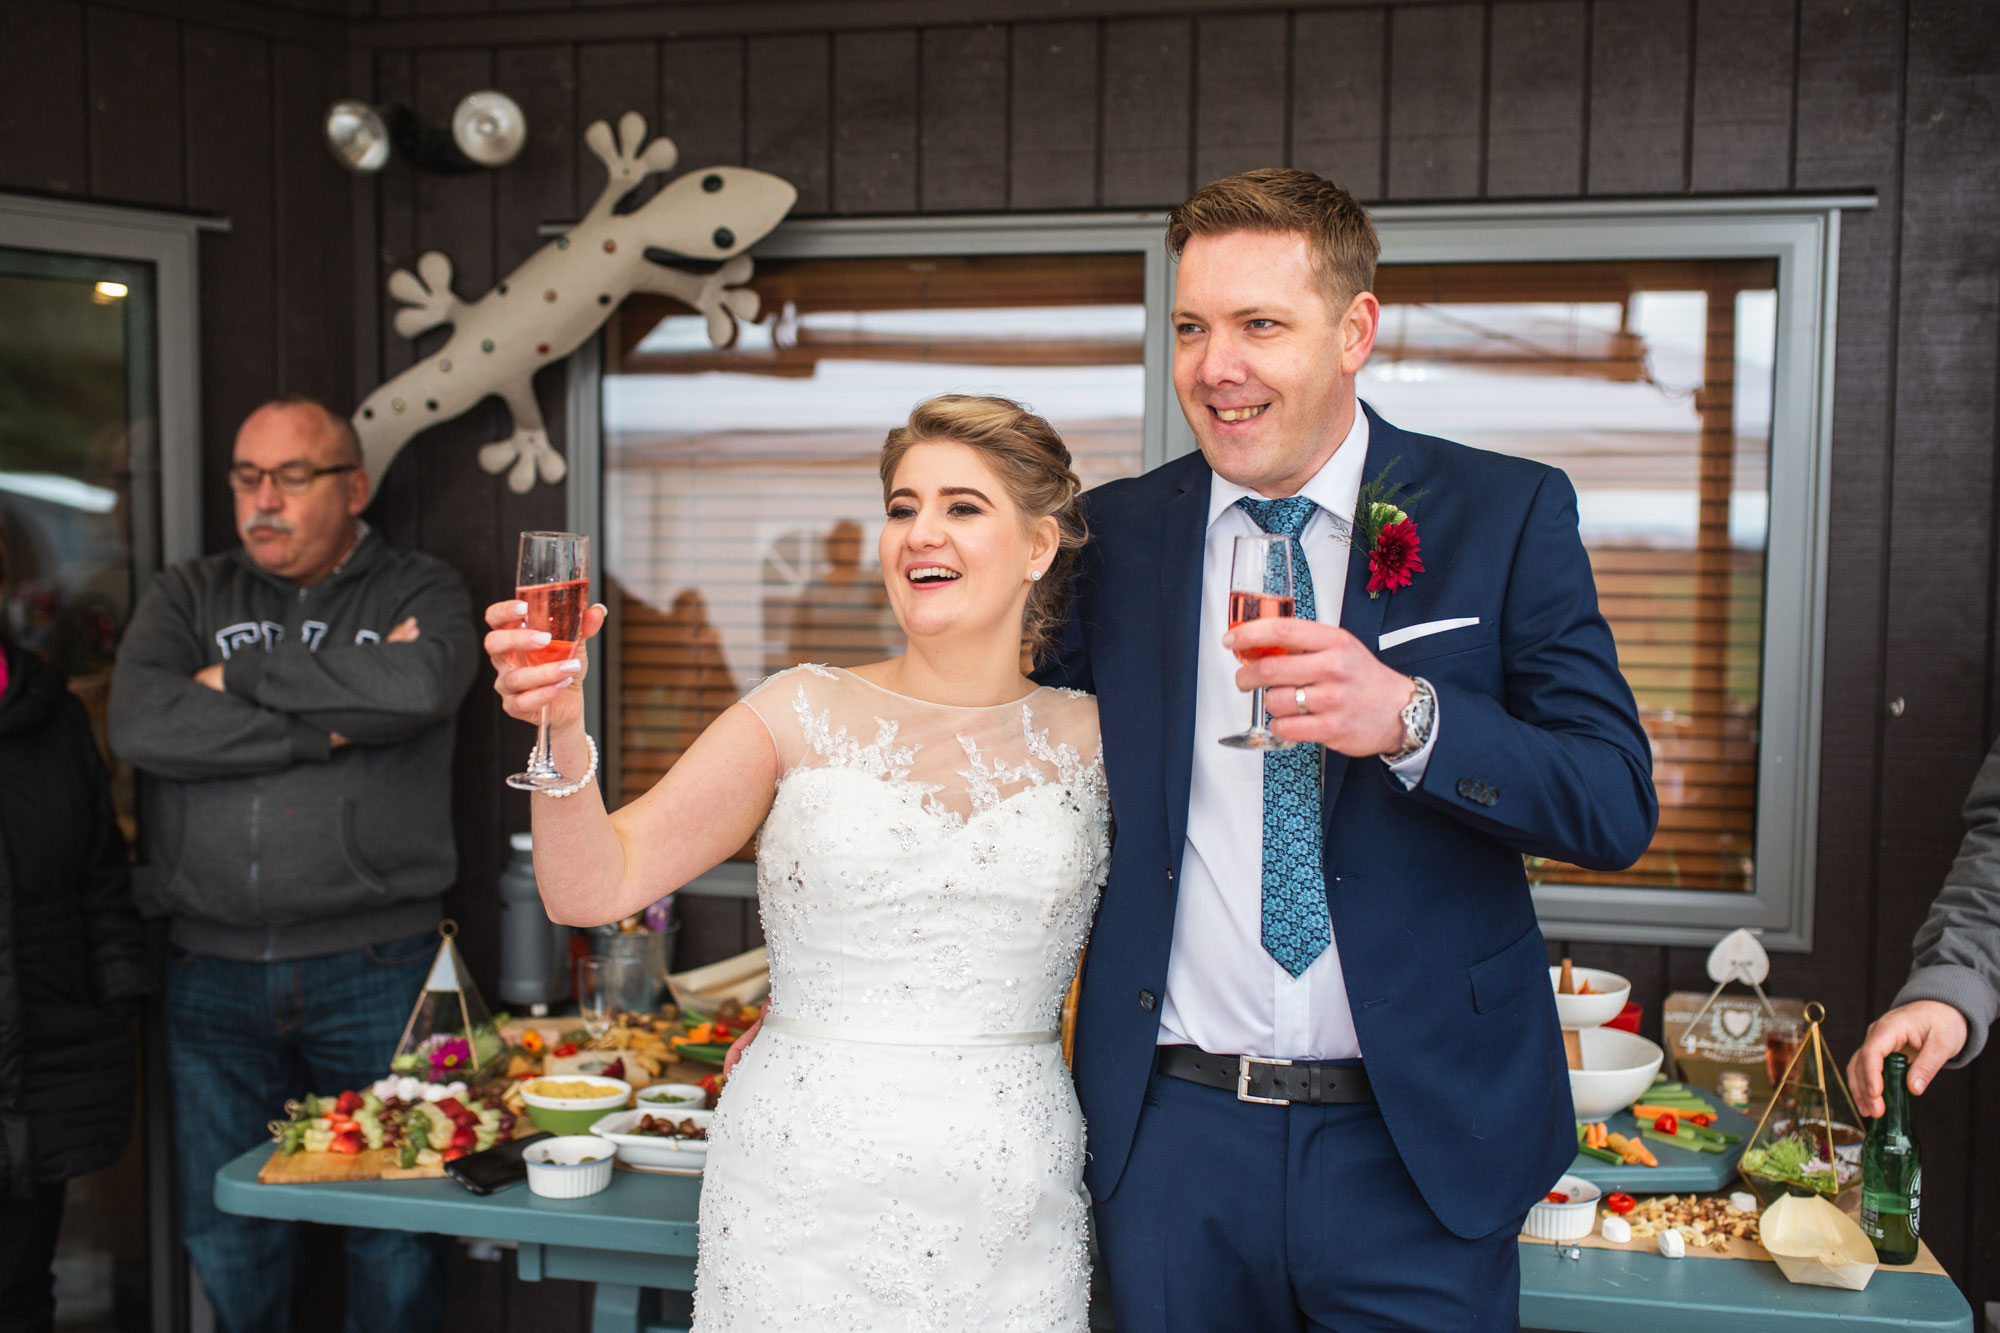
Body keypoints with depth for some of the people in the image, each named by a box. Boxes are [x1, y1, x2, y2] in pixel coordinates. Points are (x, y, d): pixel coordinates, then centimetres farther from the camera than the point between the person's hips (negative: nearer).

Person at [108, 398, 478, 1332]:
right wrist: (328, 726, -11)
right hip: (213, 971, 3)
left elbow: (422, 683, -18)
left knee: (394, 1237, 5)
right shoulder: (187, 596, 11)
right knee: (226, 1240, 11)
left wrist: (242, 676, -8)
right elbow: (141, 723, -8)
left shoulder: (417, 591, 5)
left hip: (373, 971, -2)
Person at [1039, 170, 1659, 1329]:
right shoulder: (1116, 532, 4)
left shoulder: (1509, 515, -4)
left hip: (1420, 1145, -2)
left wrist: (1409, 720, -26)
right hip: (1171, 1140, 2)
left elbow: (1619, 808, -9)